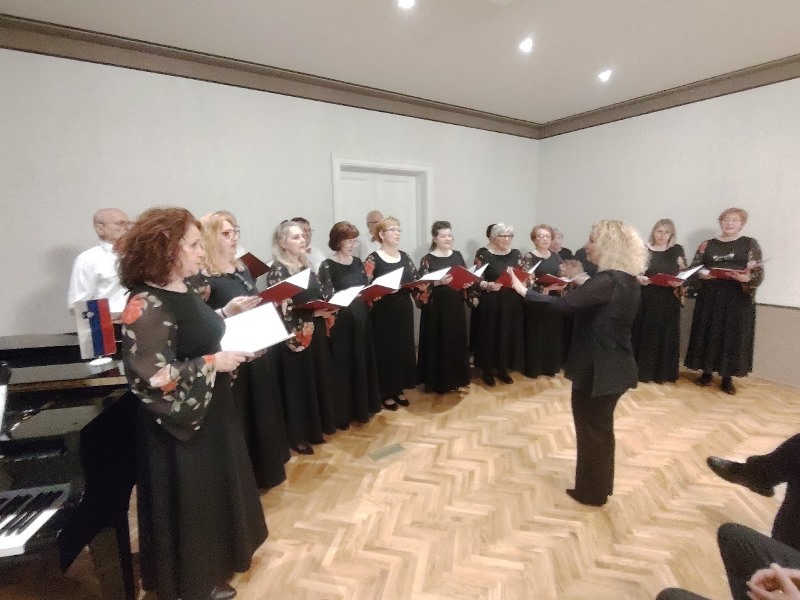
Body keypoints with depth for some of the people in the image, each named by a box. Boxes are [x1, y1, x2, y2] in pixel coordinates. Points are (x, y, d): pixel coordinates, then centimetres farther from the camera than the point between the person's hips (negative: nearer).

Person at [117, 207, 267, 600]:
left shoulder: (183, 292, 3)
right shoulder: (146, 306, -25)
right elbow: (153, 378, -28)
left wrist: (226, 314, 2)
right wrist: (213, 363, -22)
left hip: (210, 413, 9)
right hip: (180, 426, -9)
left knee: (215, 491, 25)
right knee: (190, 503, 12)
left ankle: (213, 562, 50)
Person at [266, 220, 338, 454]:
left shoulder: (306, 266, 11)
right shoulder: (277, 271, -12)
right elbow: (282, 311, -19)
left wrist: (328, 309, -2)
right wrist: (314, 313, -22)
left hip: (316, 334, 8)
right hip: (295, 339, -7)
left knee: (319, 379, 15)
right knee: (299, 384, 4)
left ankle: (317, 426, 32)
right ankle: (298, 436, 20)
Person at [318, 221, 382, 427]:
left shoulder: (358, 262, 10)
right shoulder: (327, 266, -8)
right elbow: (329, 298, -15)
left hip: (361, 319, 6)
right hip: (341, 322, -6)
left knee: (363, 362, 14)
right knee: (343, 365, 1)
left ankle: (363, 406, 31)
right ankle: (343, 413, 15)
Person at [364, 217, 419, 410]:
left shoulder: (404, 256, 9)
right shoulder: (373, 259, -7)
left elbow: (416, 280, 11)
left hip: (404, 311, 6)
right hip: (383, 314, -6)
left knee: (404, 349, 12)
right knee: (385, 351, 2)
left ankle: (399, 390, 28)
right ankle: (386, 393, 18)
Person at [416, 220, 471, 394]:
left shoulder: (457, 255, 8)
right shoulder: (428, 260, -7)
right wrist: (438, 282, -25)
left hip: (456, 306, 5)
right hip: (436, 309, -5)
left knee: (456, 341, 12)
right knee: (437, 343, 2)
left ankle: (455, 379, 28)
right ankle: (437, 381, 16)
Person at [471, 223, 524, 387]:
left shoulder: (516, 254, 8)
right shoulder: (483, 254, -7)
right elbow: (476, 279, -9)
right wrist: (488, 285, -27)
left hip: (511, 303, 5)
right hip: (490, 303, -4)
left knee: (508, 335, 10)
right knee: (489, 335, 3)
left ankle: (502, 369, 25)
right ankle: (487, 370, 17)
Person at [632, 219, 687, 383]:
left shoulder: (677, 250, 7)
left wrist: (679, 282, -13)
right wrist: (638, 278, -18)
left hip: (668, 301, 1)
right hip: (645, 299, -1)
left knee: (665, 334, 5)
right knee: (643, 332, 1)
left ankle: (662, 372, 16)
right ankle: (641, 369, 12)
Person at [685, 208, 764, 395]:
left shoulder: (751, 244, 5)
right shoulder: (707, 244, 9)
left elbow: (759, 273, -1)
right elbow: (693, 267, 7)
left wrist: (748, 278, -22)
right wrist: (701, 274, -14)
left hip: (738, 299, -1)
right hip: (710, 297, 1)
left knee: (733, 335, 1)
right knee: (708, 333, 3)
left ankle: (727, 378, 12)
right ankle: (707, 372, 15)